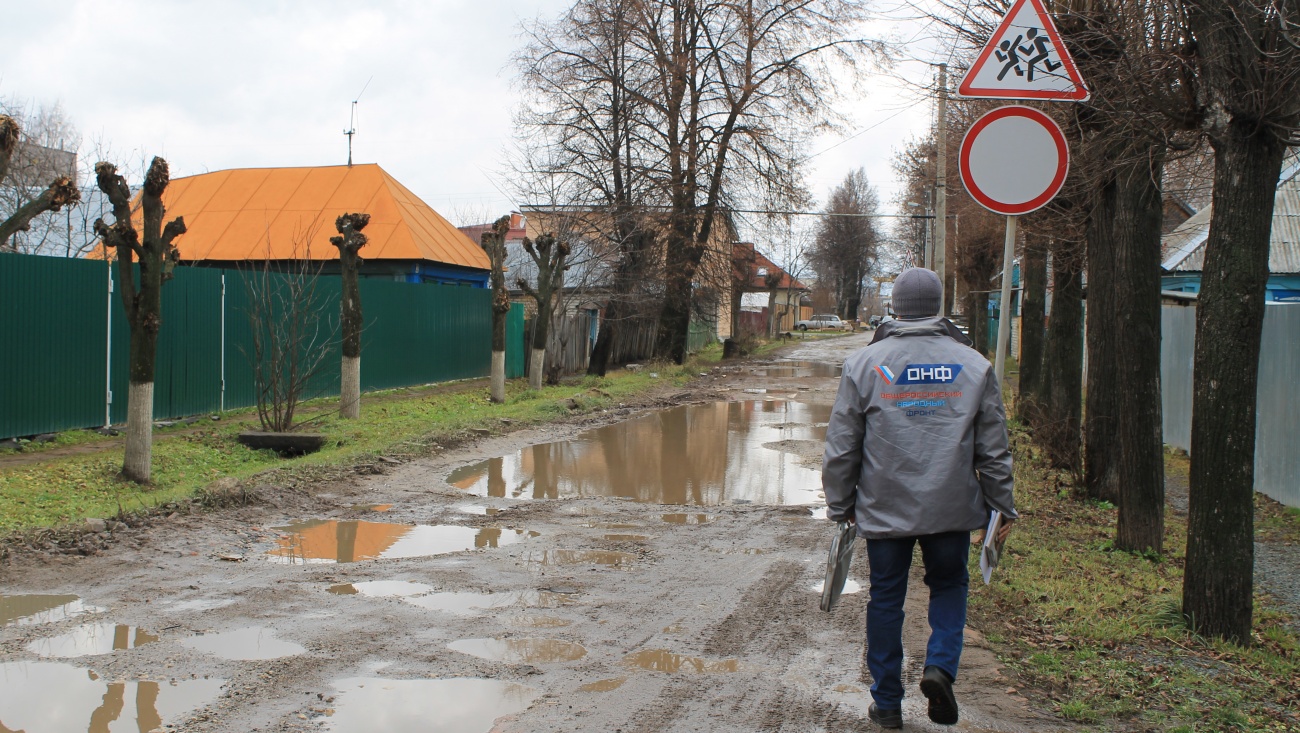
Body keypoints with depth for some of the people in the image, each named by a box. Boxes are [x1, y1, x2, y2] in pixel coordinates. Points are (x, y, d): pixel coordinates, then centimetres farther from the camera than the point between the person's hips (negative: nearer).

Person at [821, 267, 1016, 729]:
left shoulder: (864, 364, -3)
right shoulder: (973, 365, 0)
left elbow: (841, 448, -1)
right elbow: (994, 450, 3)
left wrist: (839, 507, 9)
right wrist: (1003, 508, 13)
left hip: (885, 509, 0)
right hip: (952, 508, 1)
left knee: (886, 599, 10)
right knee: (949, 586, 20)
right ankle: (940, 666, -1)